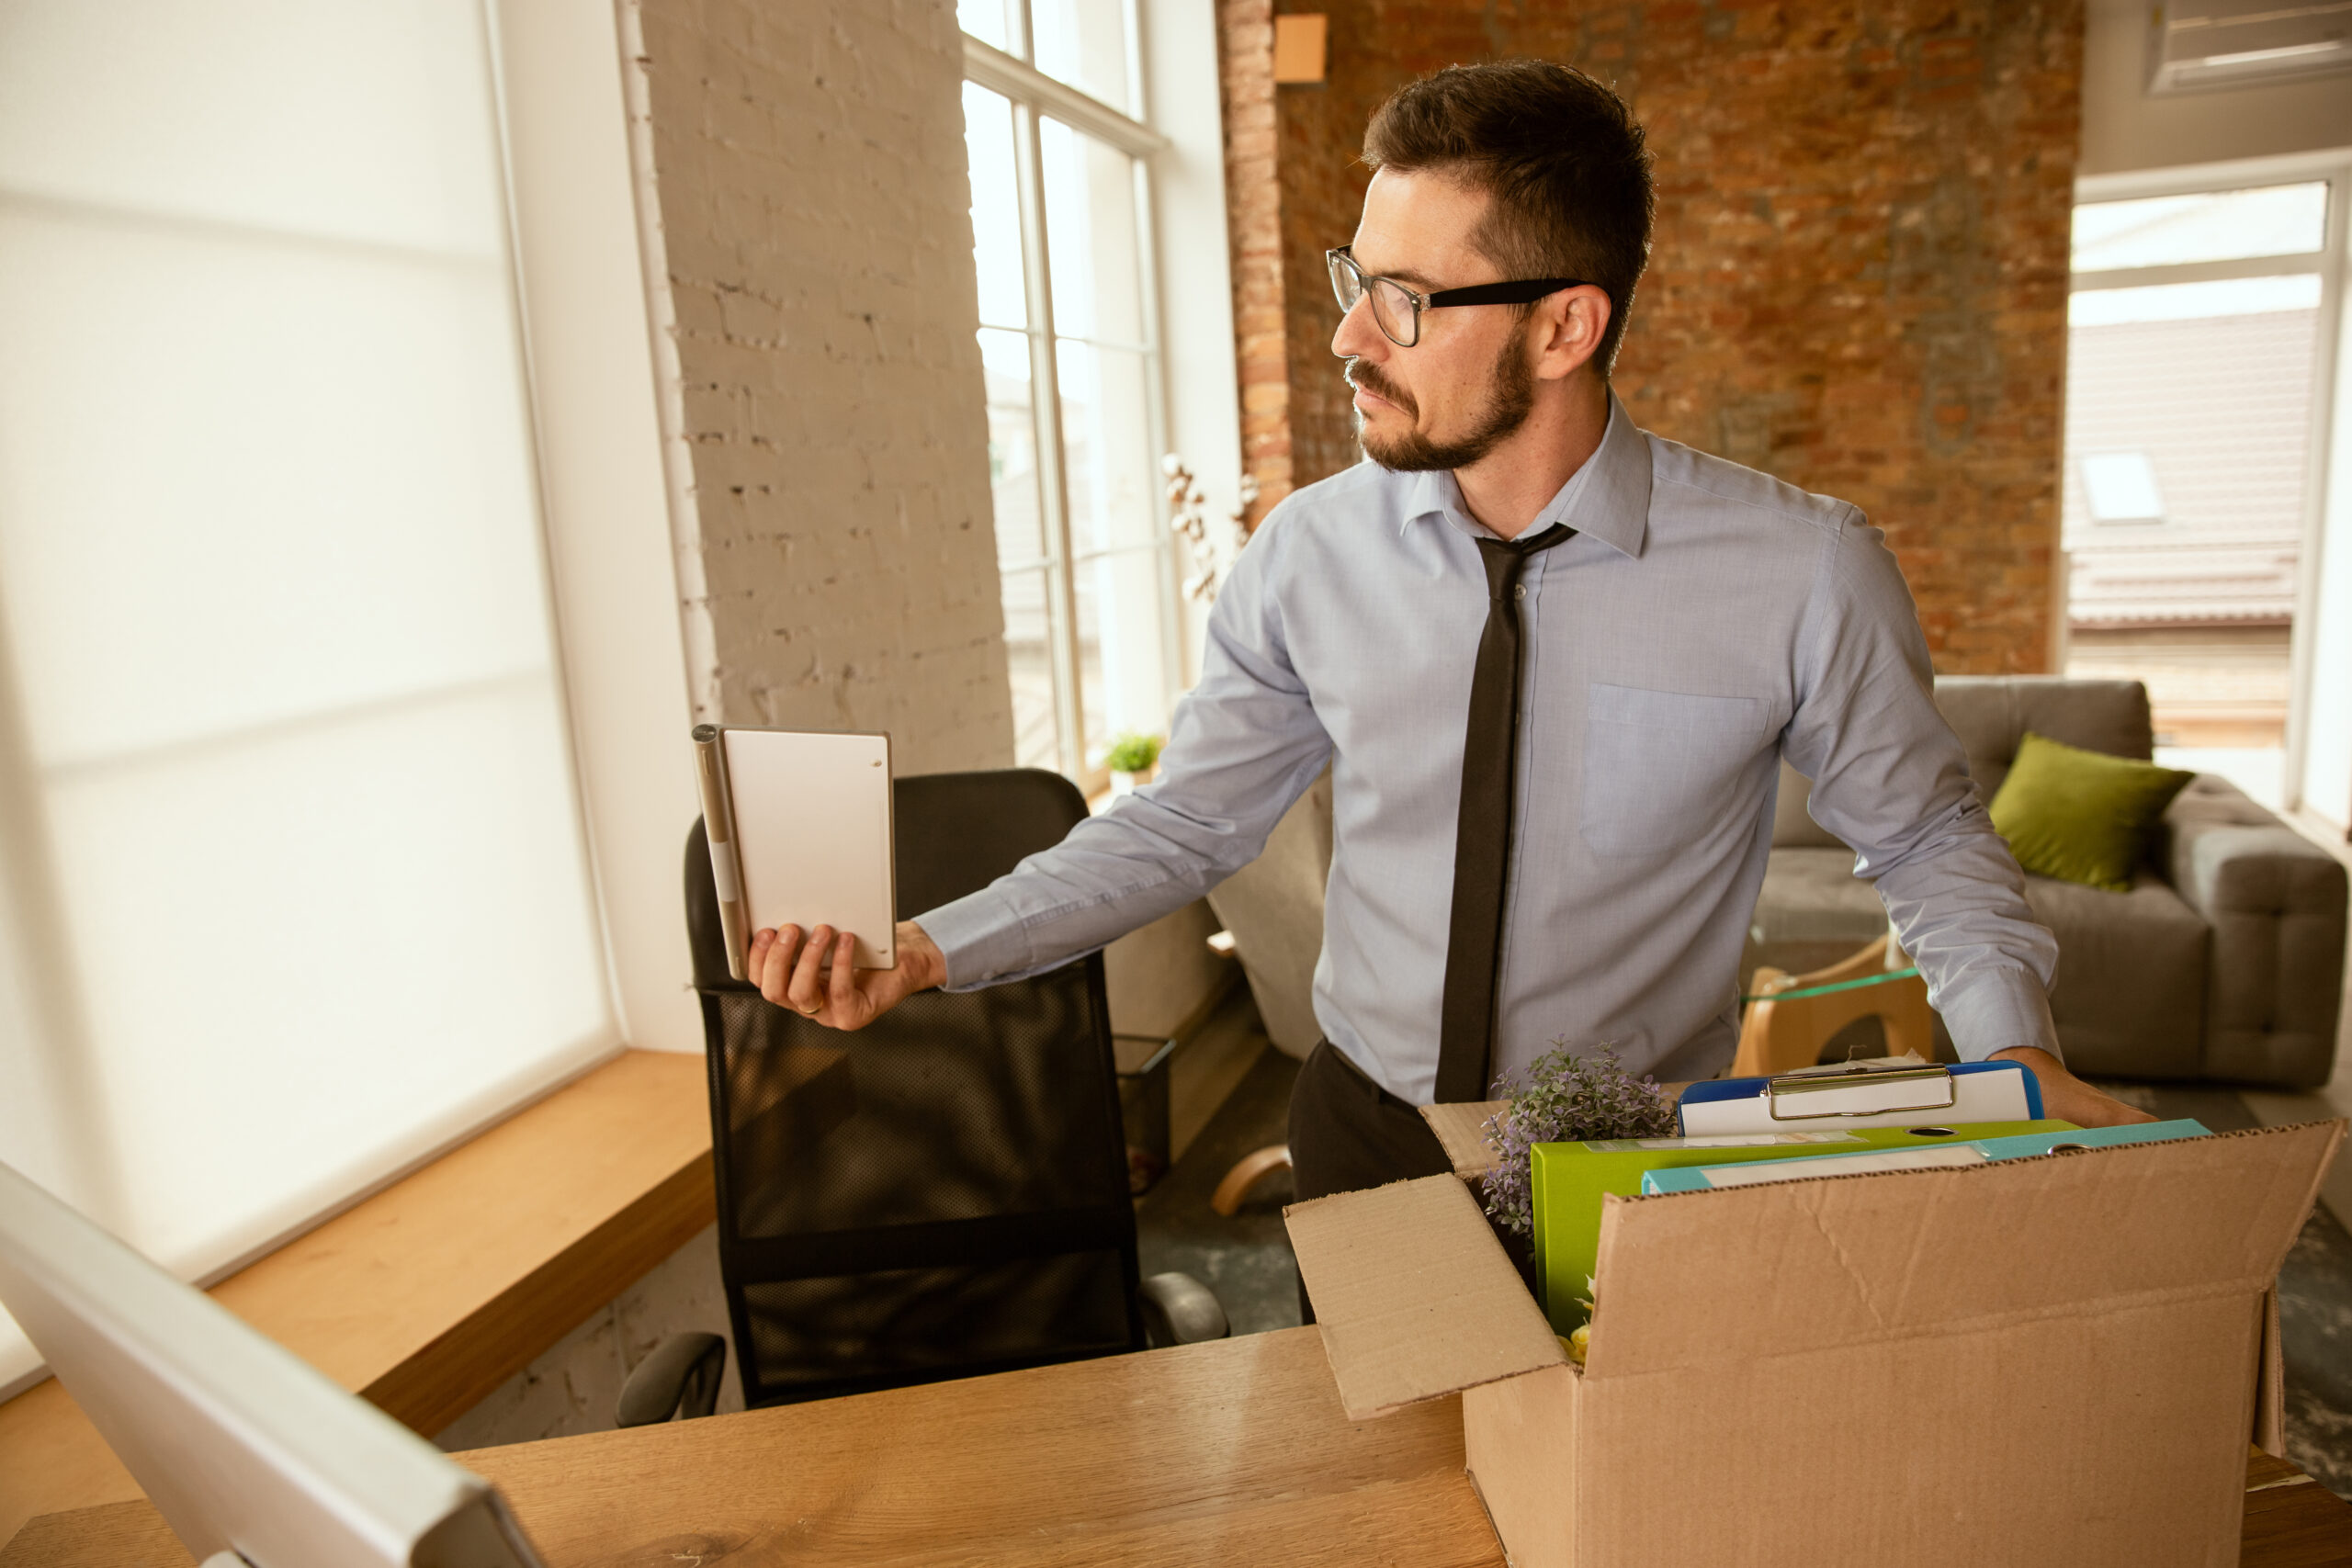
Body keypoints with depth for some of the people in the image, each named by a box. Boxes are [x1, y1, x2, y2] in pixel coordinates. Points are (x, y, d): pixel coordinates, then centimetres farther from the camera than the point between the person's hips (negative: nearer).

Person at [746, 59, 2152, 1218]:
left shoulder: (1804, 574, -18)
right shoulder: (1310, 557, -12)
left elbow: (1927, 838, -2)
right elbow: (1183, 822, -3)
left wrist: (2017, 1049, -19)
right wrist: (929, 950, -12)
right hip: (1367, 1140, 2)